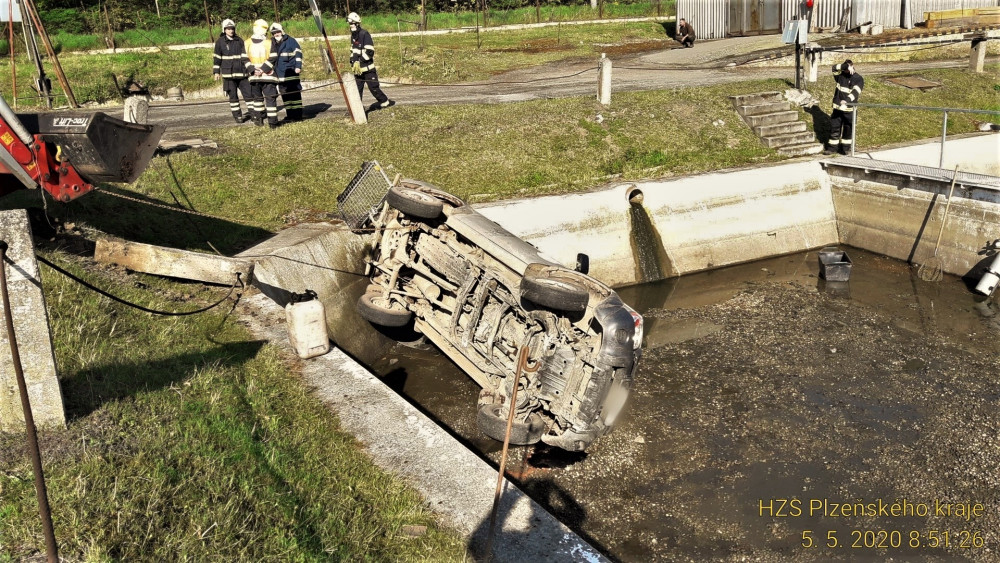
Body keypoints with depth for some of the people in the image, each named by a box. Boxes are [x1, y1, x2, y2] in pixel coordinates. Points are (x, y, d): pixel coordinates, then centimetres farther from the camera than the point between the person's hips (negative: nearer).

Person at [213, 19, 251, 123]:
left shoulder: (240, 40, 4)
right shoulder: (220, 42, -1)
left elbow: (245, 56, 4)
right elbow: (217, 58, 3)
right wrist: (216, 72, 1)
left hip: (241, 72, 2)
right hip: (228, 73, -1)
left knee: (248, 93, 0)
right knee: (233, 96, 4)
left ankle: (253, 113, 9)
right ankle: (237, 116, 11)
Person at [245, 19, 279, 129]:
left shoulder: (269, 43, 0)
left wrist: (263, 69, -13)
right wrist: (253, 69, -8)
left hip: (268, 75, -1)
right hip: (254, 76, 1)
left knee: (270, 97, 0)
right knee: (257, 97, 7)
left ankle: (272, 120, 1)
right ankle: (258, 117, 12)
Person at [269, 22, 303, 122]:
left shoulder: (290, 40, -3)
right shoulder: (272, 44, 14)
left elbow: (298, 53, -6)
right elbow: (271, 58, 22)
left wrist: (298, 66, -14)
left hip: (291, 72, -6)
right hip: (280, 74, 6)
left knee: (294, 93, -6)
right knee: (285, 94, 8)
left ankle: (297, 115, -5)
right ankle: (290, 115, 14)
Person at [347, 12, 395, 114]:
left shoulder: (365, 34, -13)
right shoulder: (353, 36, 14)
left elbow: (370, 51, -19)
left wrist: (359, 61, -21)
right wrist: (353, 62, 14)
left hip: (368, 67, -7)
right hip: (357, 68, 7)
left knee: (374, 87, -4)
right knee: (357, 89, 5)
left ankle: (385, 101, 15)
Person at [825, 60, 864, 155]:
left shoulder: (858, 79, -6)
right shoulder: (841, 75, 6)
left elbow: (855, 92, -21)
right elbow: (835, 67, -12)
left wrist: (847, 100, -37)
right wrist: (846, 67, -25)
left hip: (849, 109, -3)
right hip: (837, 107, 3)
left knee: (848, 129, 7)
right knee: (834, 128, 7)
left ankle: (845, 148, 19)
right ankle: (832, 147, 16)